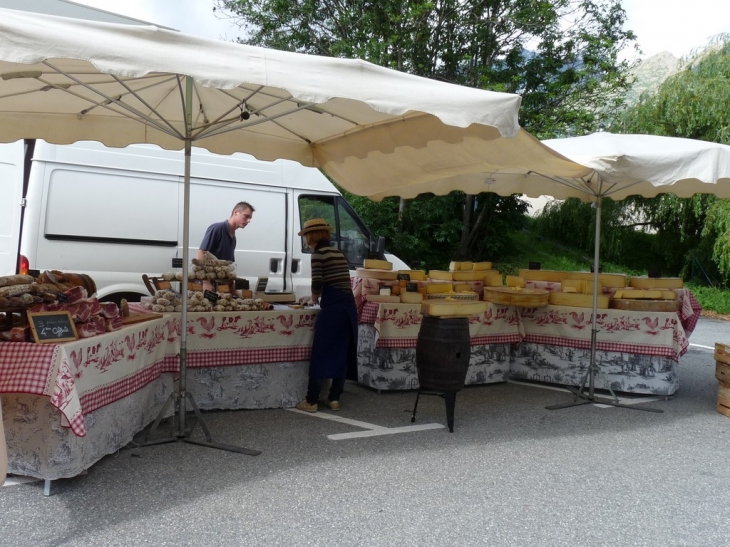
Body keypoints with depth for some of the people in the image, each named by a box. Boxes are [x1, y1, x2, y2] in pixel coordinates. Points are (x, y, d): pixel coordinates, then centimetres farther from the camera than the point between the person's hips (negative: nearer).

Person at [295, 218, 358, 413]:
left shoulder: (319, 253, -6)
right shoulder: (338, 252, 16)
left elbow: (317, 282, -15)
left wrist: (315, 295, 5)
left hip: (333, 308, -7)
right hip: (348, 306, 8)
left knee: (320, 355, 0)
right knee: (341, 354, 11)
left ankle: (311, 401, 5)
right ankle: (334, 399, 18)